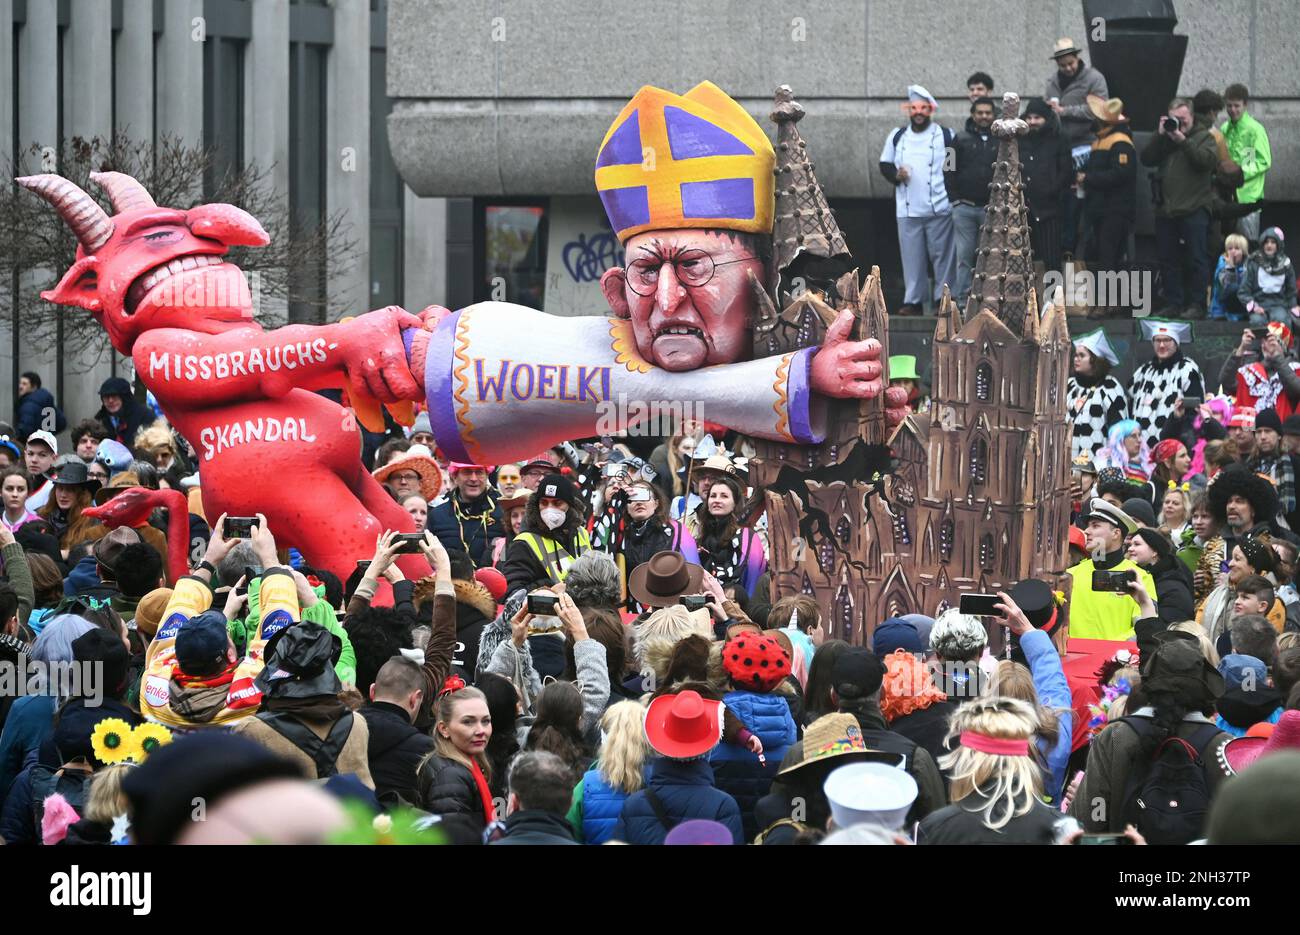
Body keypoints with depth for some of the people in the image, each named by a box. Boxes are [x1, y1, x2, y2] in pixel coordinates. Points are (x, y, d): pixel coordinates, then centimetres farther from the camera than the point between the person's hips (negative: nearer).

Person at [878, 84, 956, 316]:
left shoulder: (945, 136, 2)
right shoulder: (898, 137, 12)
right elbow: (884, 164, 18)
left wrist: (952, 184, -10)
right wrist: (895, 175, -2)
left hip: (939, 209, -3)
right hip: (907, 209, 3)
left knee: (943, 254, -1)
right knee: (912, 257, 4)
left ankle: (944, 298, 5)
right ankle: (913, 300, 8)